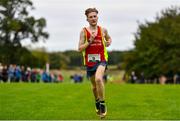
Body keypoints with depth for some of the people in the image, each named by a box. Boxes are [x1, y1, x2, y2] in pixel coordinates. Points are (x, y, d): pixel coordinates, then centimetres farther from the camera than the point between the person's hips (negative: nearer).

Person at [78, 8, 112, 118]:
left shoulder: (103, 30, 3)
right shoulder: (84, 31, -2)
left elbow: (109, 39, 25)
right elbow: (80, 48, -6)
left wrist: (108, 42, 3)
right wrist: (90, 41, -18)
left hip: (101, 60, -1)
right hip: (89, 61, 2)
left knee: (98, 79, -29)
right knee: (94, 86, 15)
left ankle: (103, 103, -14)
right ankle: (97, 101, 46)